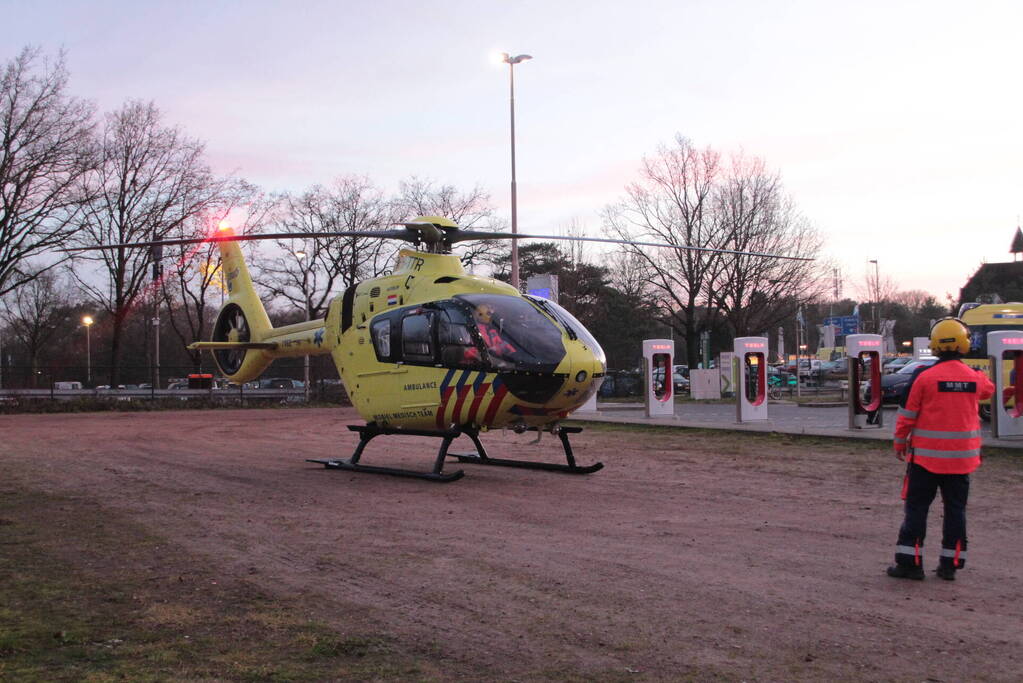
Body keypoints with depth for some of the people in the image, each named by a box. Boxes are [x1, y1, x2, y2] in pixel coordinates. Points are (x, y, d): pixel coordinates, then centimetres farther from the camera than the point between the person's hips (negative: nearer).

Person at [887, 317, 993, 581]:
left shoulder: (925, 377, -13)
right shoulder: (975, 378, -2)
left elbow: (908, 415, -6)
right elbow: (988, 389, 24)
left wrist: (900, 442, 7)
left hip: (927, 455, -3)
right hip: (962, 457, 3)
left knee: (917, 507, 5)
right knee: (956, 508, 12)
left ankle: (910, 562, 5)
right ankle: (950, 564, 16)